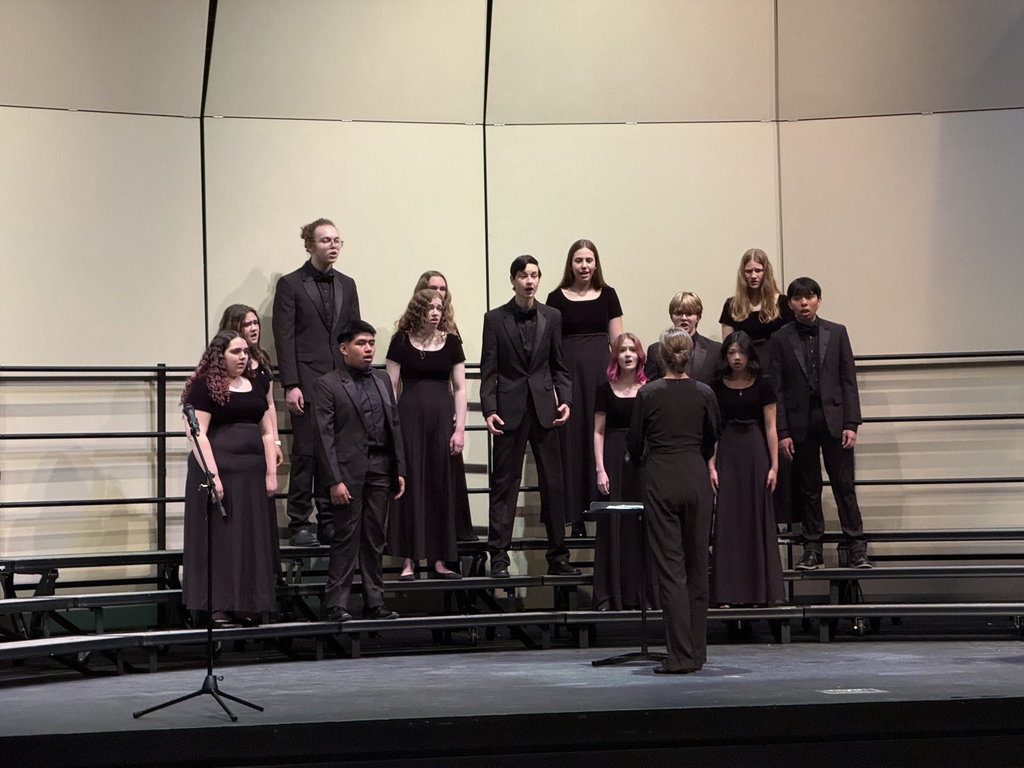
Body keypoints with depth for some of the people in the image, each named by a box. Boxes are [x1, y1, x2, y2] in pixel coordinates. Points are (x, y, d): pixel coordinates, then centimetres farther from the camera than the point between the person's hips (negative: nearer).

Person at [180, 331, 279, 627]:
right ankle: (219, 608, 2)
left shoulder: (255, 385, 15)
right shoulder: (203, 386, -4)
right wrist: (212, 475, -19)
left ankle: (247, 607, 14)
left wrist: (271, 473, 6)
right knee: (220, 538, -3)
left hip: (253, 474, 6)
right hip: (219, 469, -6)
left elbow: (267, 432, 15)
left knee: (254, 540, 7)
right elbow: (198, 435, -11)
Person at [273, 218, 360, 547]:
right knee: (305, 455, -4)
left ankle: (329, 522, 13)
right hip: (307, 385, -5)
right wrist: (290, 385, -12)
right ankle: (299, 526, 3)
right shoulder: (290, 284, 0)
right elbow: (284, 338, -5)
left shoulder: (346, 285, 15)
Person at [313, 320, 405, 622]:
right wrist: (334, 480, -14)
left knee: (375, 540, 9)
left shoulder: (382, 380, 15)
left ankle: (374, 602, 15)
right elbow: (325, 436, -8)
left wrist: (400, 470, 10)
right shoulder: (327, 384, -4)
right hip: (348, 472, -5)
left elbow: (395, 425, 16)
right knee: (345, 539, -3)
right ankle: (336, 604, 3)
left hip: (380, 471, 5)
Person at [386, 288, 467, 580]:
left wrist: (460, 427, 0)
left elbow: (460, 388, 8)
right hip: (410, 416, -2)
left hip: (442, 417, 2)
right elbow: (391, 386, 2)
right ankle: (409, 560, 1)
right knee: (411, 484, -2)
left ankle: (439, 559, 9)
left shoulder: (450, 342, 8)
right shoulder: (401, 342, 2)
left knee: (441, 485, 3)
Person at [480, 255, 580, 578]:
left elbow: (559, 366, 12)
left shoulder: (552, 317, 8)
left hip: (543, 408, 2)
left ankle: (558, 556, 12)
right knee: (504, 483, 0)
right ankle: (499, 557, 5)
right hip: (510, 410, -2)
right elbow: (488, 370, 0)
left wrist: (565, 399, -3)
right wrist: (489, 410, -10)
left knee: (553, 482, 5)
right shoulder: (495, 319, 2)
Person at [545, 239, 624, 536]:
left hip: (602, 370, 1)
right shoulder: (557, 298, 5)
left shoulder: (607, 295, 9)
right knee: (572, 440, -1)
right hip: (569, 372, -1)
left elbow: (617, 341, 9)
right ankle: (576, 514, 3)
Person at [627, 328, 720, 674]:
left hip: (661, 480, -3)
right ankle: (697, 652, 15)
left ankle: (680, 655, -8)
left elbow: (634, 443, 3)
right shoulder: (704, 394, 1)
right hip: (696, 479, 3)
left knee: (671, 567, -3)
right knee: (697, 565, 11)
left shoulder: (648, 393, -6)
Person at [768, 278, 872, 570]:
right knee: (807, 489, 5)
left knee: (844, 485, 1)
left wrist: (851, 423, -4)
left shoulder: (837, 332, 6)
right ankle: (812, 549, 13)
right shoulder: (780, 339, 3)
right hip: (800, 422, 0)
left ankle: (857, 548, 6)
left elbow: (849, 380, 4)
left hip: (834, 419, 0)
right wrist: (782, 432, -5)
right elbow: (777, 389, 1)